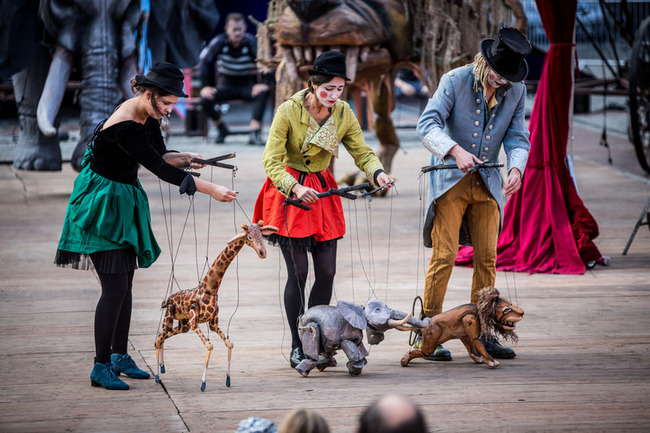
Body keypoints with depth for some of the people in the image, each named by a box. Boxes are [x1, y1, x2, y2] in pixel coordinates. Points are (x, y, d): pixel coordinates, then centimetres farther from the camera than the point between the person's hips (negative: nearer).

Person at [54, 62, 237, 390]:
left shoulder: (147, 115, 1)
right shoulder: (124, 126, -27)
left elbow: (159, 155, 12)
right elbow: (160, 170, -28)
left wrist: (184, 158, -11)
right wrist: (211, 190, -28)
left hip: (125, 202, 9)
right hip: (102, 204, -9)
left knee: (125, 283, 13)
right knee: (114, 287, -11)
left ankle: (119, 356, 23)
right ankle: (101, 368, -6)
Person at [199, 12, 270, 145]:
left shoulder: (251, 42, -12)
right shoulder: (219, 42, -11)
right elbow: (205, 62, -5)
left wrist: (263, 83, -26)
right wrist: (205, 86, -13)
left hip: (247, 86, -1)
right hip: (226, 86, 1)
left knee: (262, 93, -34)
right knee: (205, 99, -27)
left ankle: (255, 132, -36)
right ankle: (221, 128, 2)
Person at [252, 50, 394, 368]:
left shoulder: (343, 113, -3)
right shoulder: (288, 111, -16)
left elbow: (362, 152, -1)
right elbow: (272, 160, -16)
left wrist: (377, 173, -23)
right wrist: (295, 188, -32)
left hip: (322, 190, 5)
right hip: (289, 191, -5)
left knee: (327, 272, 1)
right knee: (298, 273, -6)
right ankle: (297, 347, 3)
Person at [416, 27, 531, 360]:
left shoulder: (516, 91, 1)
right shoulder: (455, 81, -11)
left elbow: (517, 136, 2)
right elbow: (427, 124, -17)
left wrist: (516, 167, -19)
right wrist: (455, 151, -33)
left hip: (487, 183, 4)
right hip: (450, 180, -4)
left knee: (487, 257, 3)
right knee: (444, 255, -10)